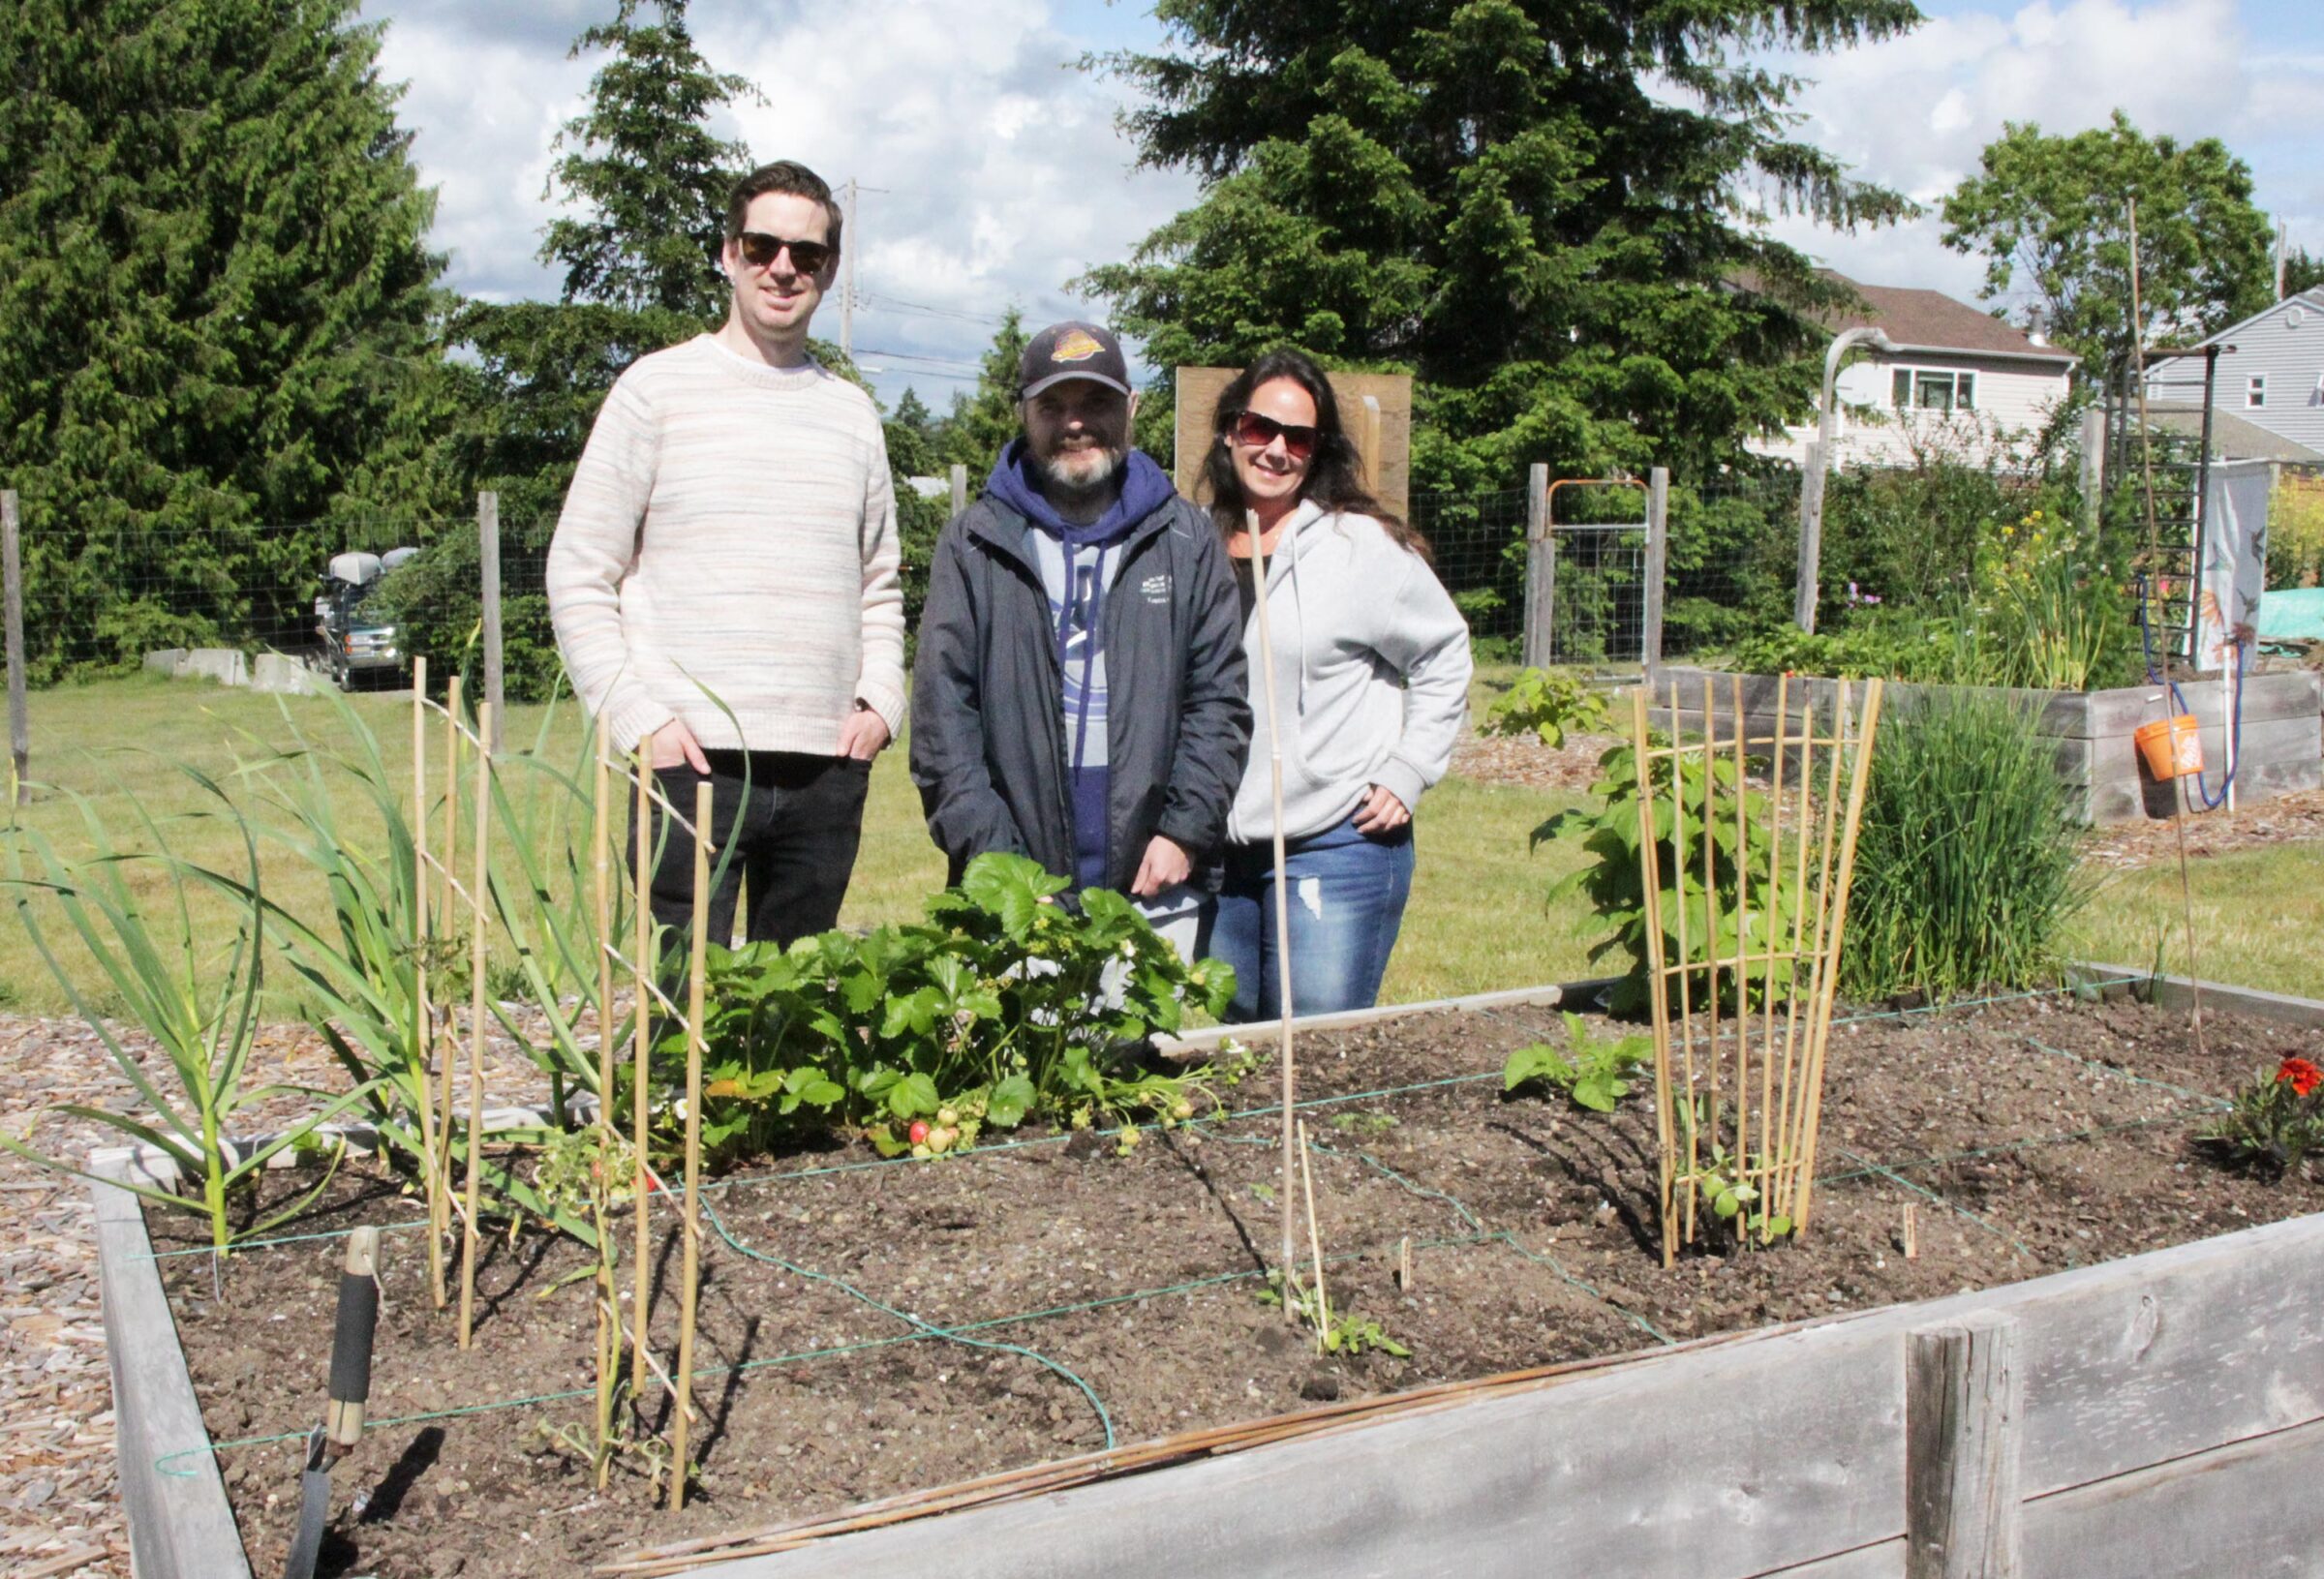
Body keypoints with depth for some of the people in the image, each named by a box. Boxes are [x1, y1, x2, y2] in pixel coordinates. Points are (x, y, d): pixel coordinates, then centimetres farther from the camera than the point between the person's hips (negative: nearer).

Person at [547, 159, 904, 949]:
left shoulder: (852, 413, 15)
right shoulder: (658, 389, 3)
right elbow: (579, 576, 1)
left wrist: (880, 700, 5)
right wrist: (640, 719, -9)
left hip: (827, 770, 4)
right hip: (694, 763, -4)